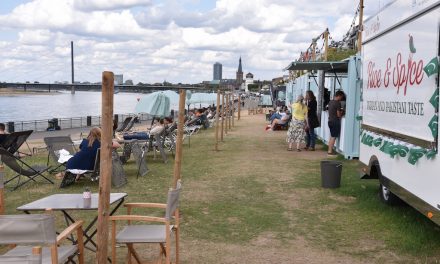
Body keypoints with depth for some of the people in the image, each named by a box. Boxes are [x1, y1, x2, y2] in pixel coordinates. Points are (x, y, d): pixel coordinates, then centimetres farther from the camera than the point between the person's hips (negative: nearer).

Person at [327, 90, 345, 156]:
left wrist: (340, 111, 16)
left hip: (330, 121, 9)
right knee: (333, 137, -2)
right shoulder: (338, 103, -17)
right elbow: (339, 115, -16)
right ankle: (330, 151, 1)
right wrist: (342, 113, 4)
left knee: (331, 136, 16)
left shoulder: (330, 102, 9)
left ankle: (330, 150, 22)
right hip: (335, 122, -9)